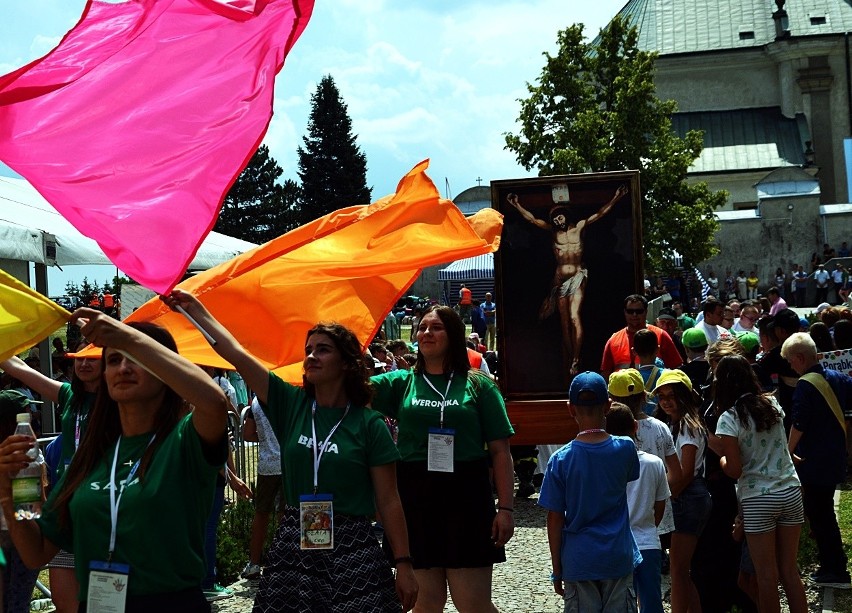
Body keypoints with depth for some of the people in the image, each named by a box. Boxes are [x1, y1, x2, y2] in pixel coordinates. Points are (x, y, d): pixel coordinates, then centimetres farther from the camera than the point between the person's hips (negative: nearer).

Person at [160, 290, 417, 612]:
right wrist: (196, 309, 1)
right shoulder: (291, 404, 5)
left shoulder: (369, 425, -2)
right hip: (293, 544, 3)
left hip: (350, 549, -3)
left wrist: (403, 563, -5)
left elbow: (388, 501, -3)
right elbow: (236, 353, 3)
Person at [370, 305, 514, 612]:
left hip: (465, 495, -2)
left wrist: (505, 507, -5)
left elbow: (500, 452, 1)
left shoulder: (478, 385, 4)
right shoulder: (401, 382, 9)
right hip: (414, 496, 2)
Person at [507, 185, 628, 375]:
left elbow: (599, 214, -1)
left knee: (574, 318, -17)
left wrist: (615, 198, -10)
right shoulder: (553, 231, 9)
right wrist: (517, 205, 1)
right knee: (565, 323, 4)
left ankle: (575, 361, -21)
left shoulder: (579, 227, 5)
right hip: (560, 279, 3)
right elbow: (532, 219, 8)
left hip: (577, 277, -3)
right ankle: (568, 363, 9)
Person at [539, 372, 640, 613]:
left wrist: (556, 568, 4)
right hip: (619, 557, 1)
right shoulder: (625, 448, -7)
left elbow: (555, 519, -6)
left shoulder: (561, 460, -10)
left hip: (578, 562, -1)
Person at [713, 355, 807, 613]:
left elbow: (734, 470, -15)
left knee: (767, 575, 5)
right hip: (791, 492, 5)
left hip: (758, 500, -5)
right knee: (790, 570, 13)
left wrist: (721, 457, 5)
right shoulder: (772, 404, 4)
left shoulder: (728, 419, -12)